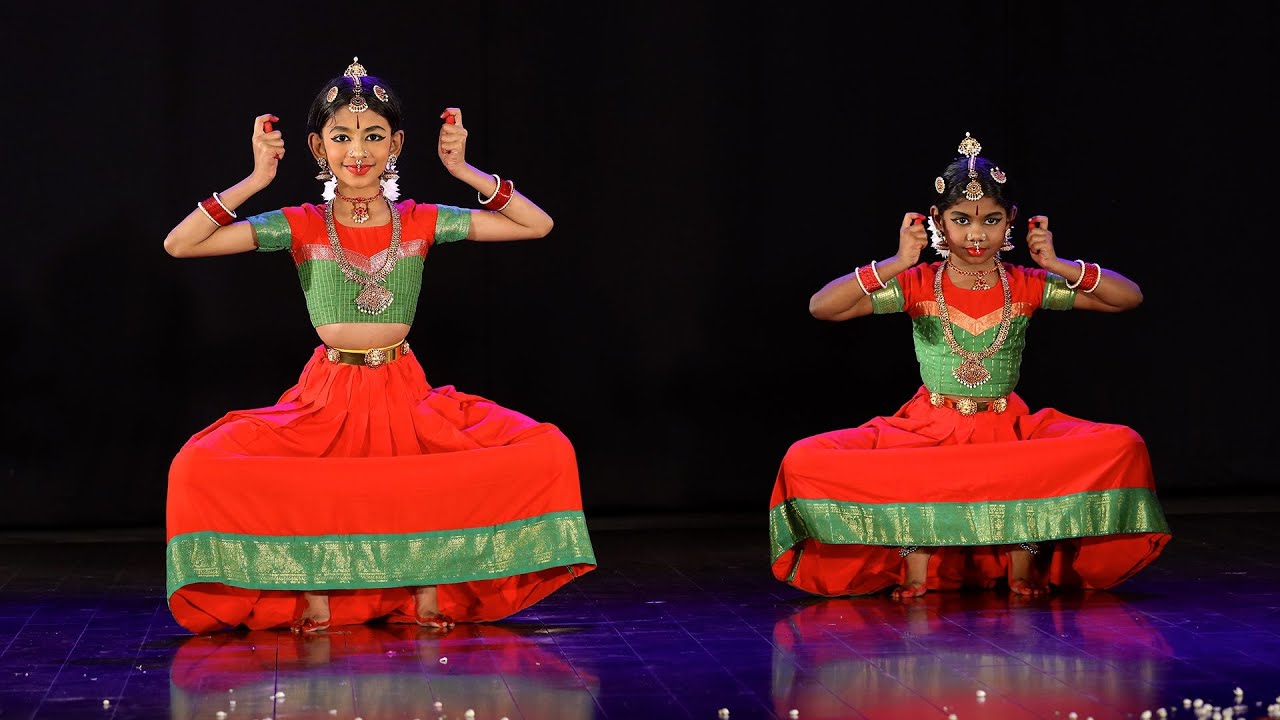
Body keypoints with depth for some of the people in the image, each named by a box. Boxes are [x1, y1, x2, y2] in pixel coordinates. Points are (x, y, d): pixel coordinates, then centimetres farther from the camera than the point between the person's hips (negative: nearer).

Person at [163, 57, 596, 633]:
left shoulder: (420, 222, 5)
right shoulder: (301, 227, 0)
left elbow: (538, 225, 5)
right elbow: (179, 244, -6)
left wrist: (463, 170, -3)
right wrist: (255, 180, -9)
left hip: (408, 401, 1)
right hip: (326, 402, -1)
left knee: (546, 454, -19)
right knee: (200, 469, -25)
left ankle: (432, 578, -4)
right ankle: (309, 579, -5)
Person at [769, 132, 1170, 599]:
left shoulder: (1026, 286, 1)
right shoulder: (917, 285, -3)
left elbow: (1129, 297, -2)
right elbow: (821, 307, -13)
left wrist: (1057, 265, -14)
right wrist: (895, 265, -20)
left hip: (1008, 433, 1)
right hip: (928, 434, -1)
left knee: (1121, 446, -26)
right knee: (807, 462, -25)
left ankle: (1024, 555, -14)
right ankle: (915, 555, -16)